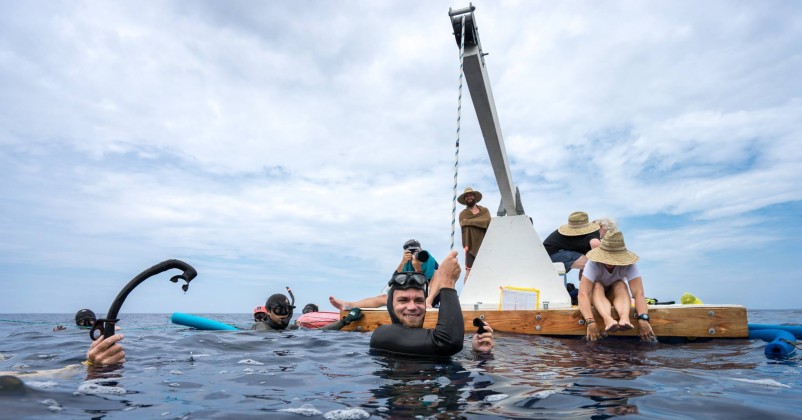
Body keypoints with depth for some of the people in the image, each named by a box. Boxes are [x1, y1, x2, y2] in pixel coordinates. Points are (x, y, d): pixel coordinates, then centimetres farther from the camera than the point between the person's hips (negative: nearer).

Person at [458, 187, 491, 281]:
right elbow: (465, 229, -11)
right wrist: (465, 245, -24)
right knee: (469, 272, -9)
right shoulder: (463, 214, 3)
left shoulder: (485, 210, 12)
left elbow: (488, 221, -10)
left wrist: (468, 222, -12)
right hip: (472, 247, -3)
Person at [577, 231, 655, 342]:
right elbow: (583, 293, -44)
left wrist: (643, 319, -56)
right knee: (597, 286, -34)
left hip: (617, 294, 2)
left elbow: (638, 293, -38)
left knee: (621, 285, -31)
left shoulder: (629, 265, -27)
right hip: (595, 295, -1)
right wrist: (590, 322, -58)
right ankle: (608, 320, -56)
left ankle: (625, 319, -53)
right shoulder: (593, 264, -33)